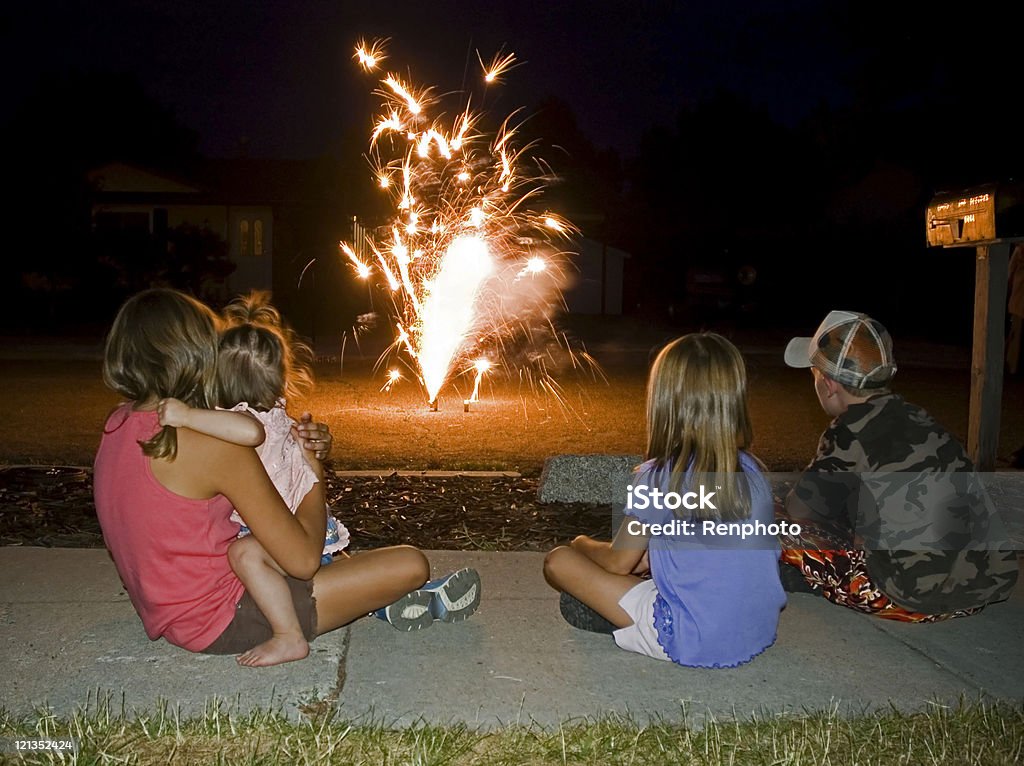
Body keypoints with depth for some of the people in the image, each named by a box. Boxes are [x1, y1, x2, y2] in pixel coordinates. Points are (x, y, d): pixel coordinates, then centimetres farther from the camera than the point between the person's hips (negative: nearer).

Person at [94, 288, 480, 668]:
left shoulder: (117, 426, 0)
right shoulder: (213, 446, -26)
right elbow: (303, 560, -23)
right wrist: (315, 475, -7)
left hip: (169, 616, 10)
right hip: (223, 623, -9)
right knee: (410, 564, -9)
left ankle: (374, 597, 28)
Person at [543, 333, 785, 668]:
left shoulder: (658, 478, -17)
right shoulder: (751, 471, -1)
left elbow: (618, 563, -4)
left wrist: (583, 544, 17)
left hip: (692, 642, -7)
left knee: (559, 561, -5)